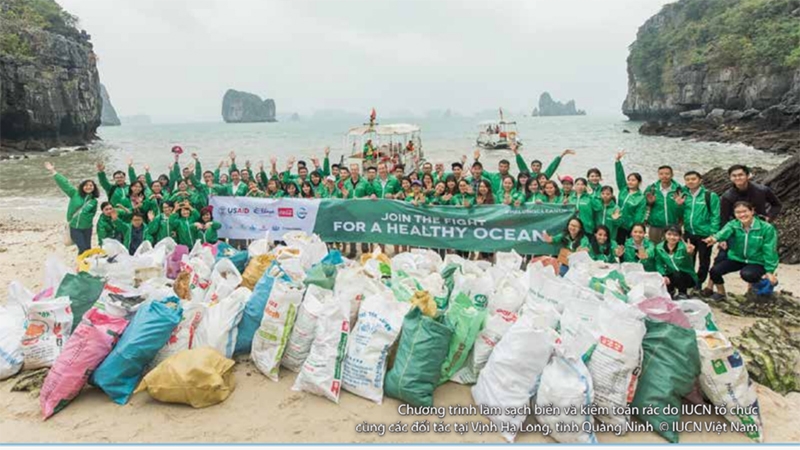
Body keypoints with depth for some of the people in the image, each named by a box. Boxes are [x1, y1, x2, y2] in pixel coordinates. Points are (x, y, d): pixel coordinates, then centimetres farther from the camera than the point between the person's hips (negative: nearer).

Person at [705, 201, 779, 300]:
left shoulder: (766, 228, -15)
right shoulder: (733, 224, -11)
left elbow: (769, 251, -11)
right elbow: (725, 231, -35)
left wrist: (770, 271, -11)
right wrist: (715, 238, -59)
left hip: (757, 262, -3)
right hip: (736, 259, 3)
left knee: (746, 274, -36)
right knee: (715, 270, -19)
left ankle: (755, 284, 3)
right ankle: (721, 293, 11)